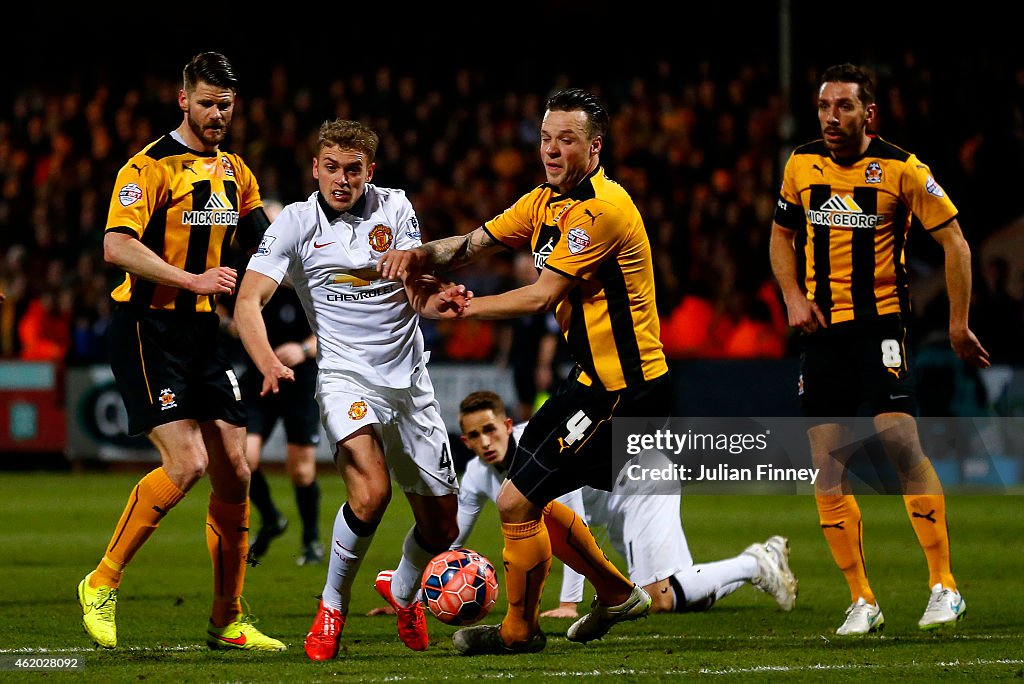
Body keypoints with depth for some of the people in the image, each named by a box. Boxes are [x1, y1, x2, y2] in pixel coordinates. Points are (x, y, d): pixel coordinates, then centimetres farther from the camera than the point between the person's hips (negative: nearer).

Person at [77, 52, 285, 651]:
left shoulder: (234, 171, 13)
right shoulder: (151, 166, -11)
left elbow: (263, 239, 26)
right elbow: (118, 246, -22)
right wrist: (192, 279, -26)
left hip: (204, 332, 7)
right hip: (149, 327, -7)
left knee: (234, 472, 4)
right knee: (185, 465, -19)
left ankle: (228, 619, 14)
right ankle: (102, 585, -3)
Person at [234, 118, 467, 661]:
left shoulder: (394, 208, 2)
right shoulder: (296, 223, -5)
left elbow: (416, 291, -4)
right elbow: (249, 300, -12)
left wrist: (431, 299, -29)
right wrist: (268, 363, -31)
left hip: (409, 380, 3)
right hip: (345, 376, -3)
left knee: (441, 528, 8)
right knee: (371, 492, -29)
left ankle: (402, 589, 42)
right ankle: (331, 606, -7)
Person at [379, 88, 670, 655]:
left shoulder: (601, 208, -20)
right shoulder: (545, 202, 11)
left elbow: (542, 296, -21)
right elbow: (474, 243, 10)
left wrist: (464, 308, -12)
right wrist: (420, 255, -10)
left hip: (624, 389, -10)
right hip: (592, 377, 10)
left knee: (517, 501, -8)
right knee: (529, 501, 16)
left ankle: (518, 630, 9)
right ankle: (617, 594, 32)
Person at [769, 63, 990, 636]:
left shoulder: (902, 169, -7)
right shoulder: (801, 165, 5)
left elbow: (955, 242, -1)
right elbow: (782, 235, 20)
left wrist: (958, 325, -1)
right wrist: (794, 296, 4)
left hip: (881, 320, -4)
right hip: (822, 329, 4)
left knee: (900, 439, -18)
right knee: (828, 463, -2)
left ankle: (945, 585, -8)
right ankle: (862, 601, 5)